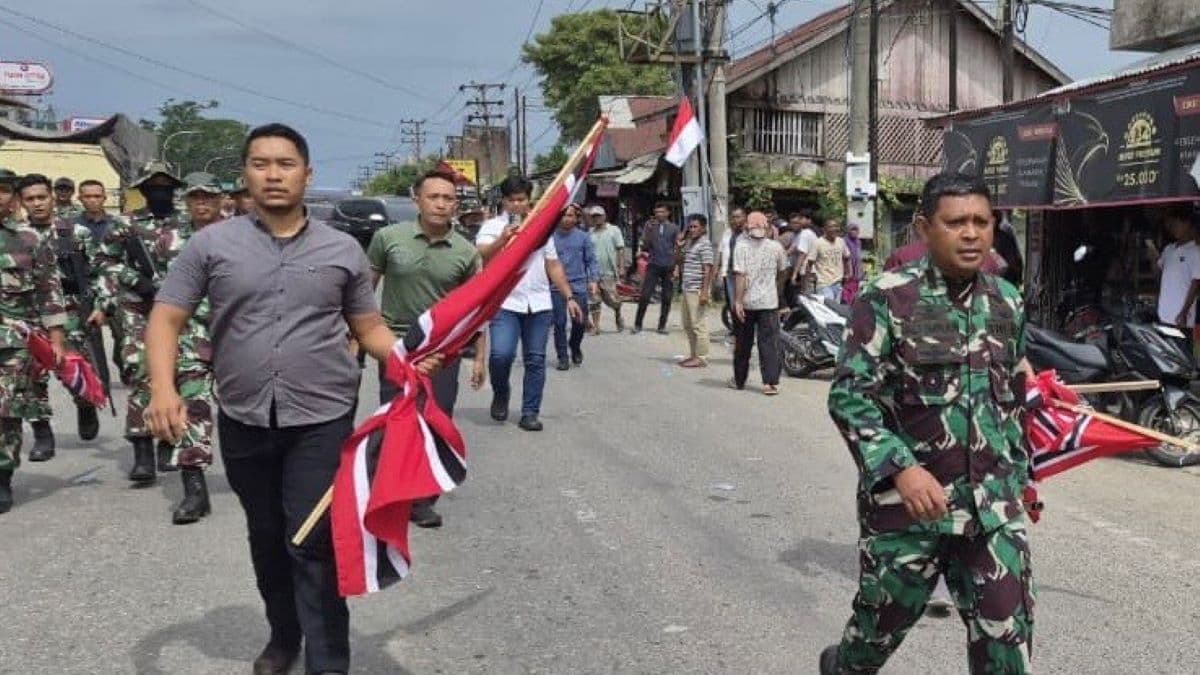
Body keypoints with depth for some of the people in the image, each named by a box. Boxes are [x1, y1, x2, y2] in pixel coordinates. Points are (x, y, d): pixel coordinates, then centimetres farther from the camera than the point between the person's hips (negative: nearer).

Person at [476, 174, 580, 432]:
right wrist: (502, 239, -36)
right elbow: (482, 256, -17)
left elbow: (553, 266, 17)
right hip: (505, 303, -3)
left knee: (535, 359, 4)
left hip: (539, 304, 4)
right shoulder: (492, 226, 1)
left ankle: (530, 413, 12)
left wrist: (569, 297, 10)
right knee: (501, 354, -17)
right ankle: (500, 393, 11)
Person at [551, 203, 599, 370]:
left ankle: (575, 347, 30)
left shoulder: (583, 237, 4)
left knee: (580, 322, 2)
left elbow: (591, 260, 5)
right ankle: (562, 357, 9)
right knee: (559, 322, -2)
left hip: (579, 286, 1)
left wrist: (594, 280, -5)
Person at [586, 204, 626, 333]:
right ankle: (595, 326, 7)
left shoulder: (614, 230, 2)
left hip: (608, 272, -3)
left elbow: (621, 250, -1)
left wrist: (621, 267, -9)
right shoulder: (590, 233, 10)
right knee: (593, 301, 1)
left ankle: (618, 316, 27)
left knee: (612, 298, -2)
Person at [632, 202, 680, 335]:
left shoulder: (674, 228, 6)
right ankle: (637, 324, 4)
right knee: (644, 296, -5)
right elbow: (644, 246, -2)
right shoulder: (650, 226, 5)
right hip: (654, 265, -1)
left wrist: (676, 267, -2)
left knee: (666, 298, 4)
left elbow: (677, 249, 6)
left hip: (669, 267, 1)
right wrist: (648, 230, -15)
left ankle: (662, 326, 14)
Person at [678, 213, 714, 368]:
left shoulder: (705, 245, -11)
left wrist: (704, 292, -22)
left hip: (697, 290, -10)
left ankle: (701, 357, -2)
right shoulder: (690, 244, 17)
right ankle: (693, 355, 22)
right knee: (688, 324, 14)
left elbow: (708, 270, -17)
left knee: (698, 324, -6)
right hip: (688, 289, 10)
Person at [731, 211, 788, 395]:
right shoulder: (776, 247, -1)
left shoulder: (741, 246, -9)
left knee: (743, 343, 12)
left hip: (746, 302, -1)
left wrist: (737, 300, -15)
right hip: (769, 302, 1)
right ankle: (771, 383, -5)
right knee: (769, 343, 2)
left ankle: (739, 380, 23)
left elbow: (740, 275, -16)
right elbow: (782, 273, 12)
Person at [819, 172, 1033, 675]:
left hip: (992, 504, 4)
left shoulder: (1007, 302, 8)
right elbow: (849, 395, -15)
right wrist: (900, 468, -26)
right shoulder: (888, 299, -10)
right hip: (909, 497, -4)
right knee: (884, 618, 14)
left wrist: (1020, 472, 20)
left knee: (1007, 633, 3)